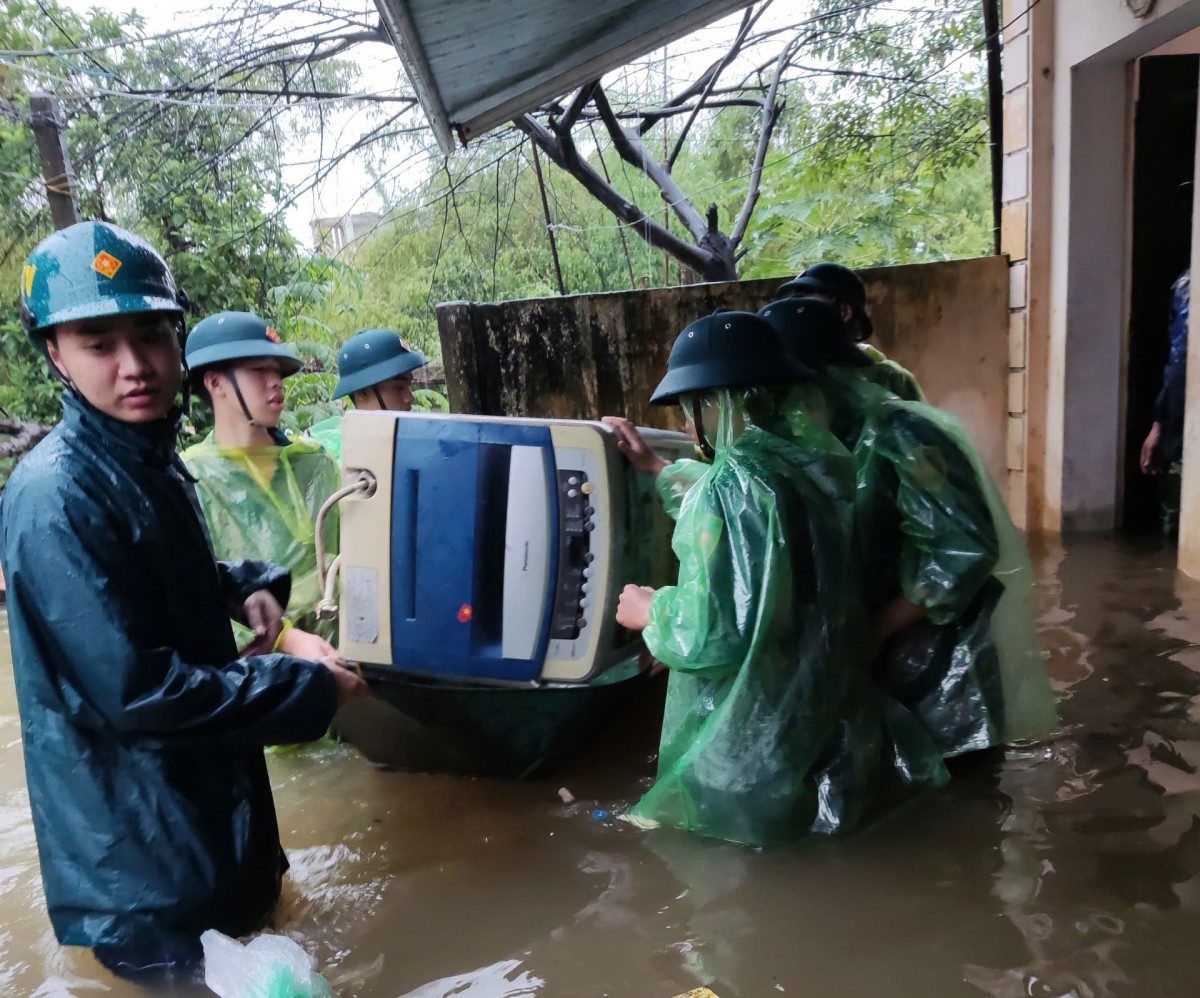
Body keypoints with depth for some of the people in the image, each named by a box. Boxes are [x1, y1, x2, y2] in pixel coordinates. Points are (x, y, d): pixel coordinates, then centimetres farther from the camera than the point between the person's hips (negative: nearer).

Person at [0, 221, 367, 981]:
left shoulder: (150, 459, 3)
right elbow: (137, 691, -29)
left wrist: (244, 587, -2)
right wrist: (310, 691, -21)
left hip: (209, 793, 9)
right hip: (138, 846, -8)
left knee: (248, 921, 27)